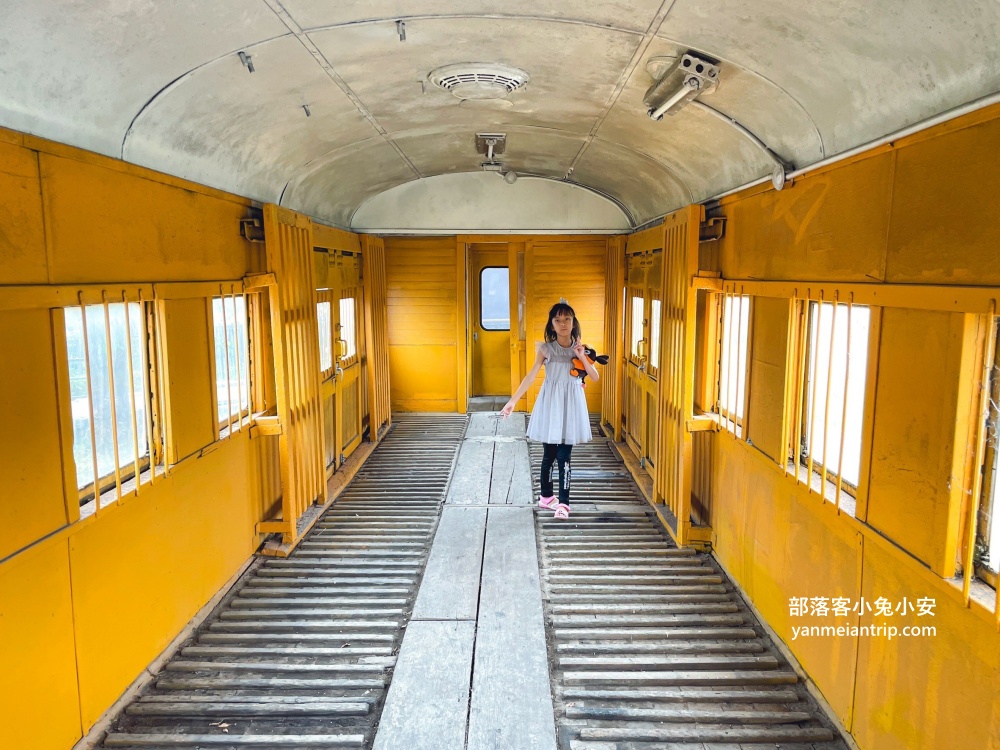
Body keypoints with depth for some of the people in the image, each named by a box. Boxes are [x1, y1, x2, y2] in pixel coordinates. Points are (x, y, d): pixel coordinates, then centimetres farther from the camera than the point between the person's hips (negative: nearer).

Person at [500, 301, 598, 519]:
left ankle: (563, 502, 2)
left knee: (563, 456, -4)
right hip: (550, 402, 0)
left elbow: (595, 377, -1)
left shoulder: (580, 347, 3)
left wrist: (582, 357, -16)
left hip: (571, 403, 0)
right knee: (549, 454, 7)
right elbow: (531, 376, -8)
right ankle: (546, 496, 25)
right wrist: (513, 400, -15)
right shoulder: (546, 348, -2)